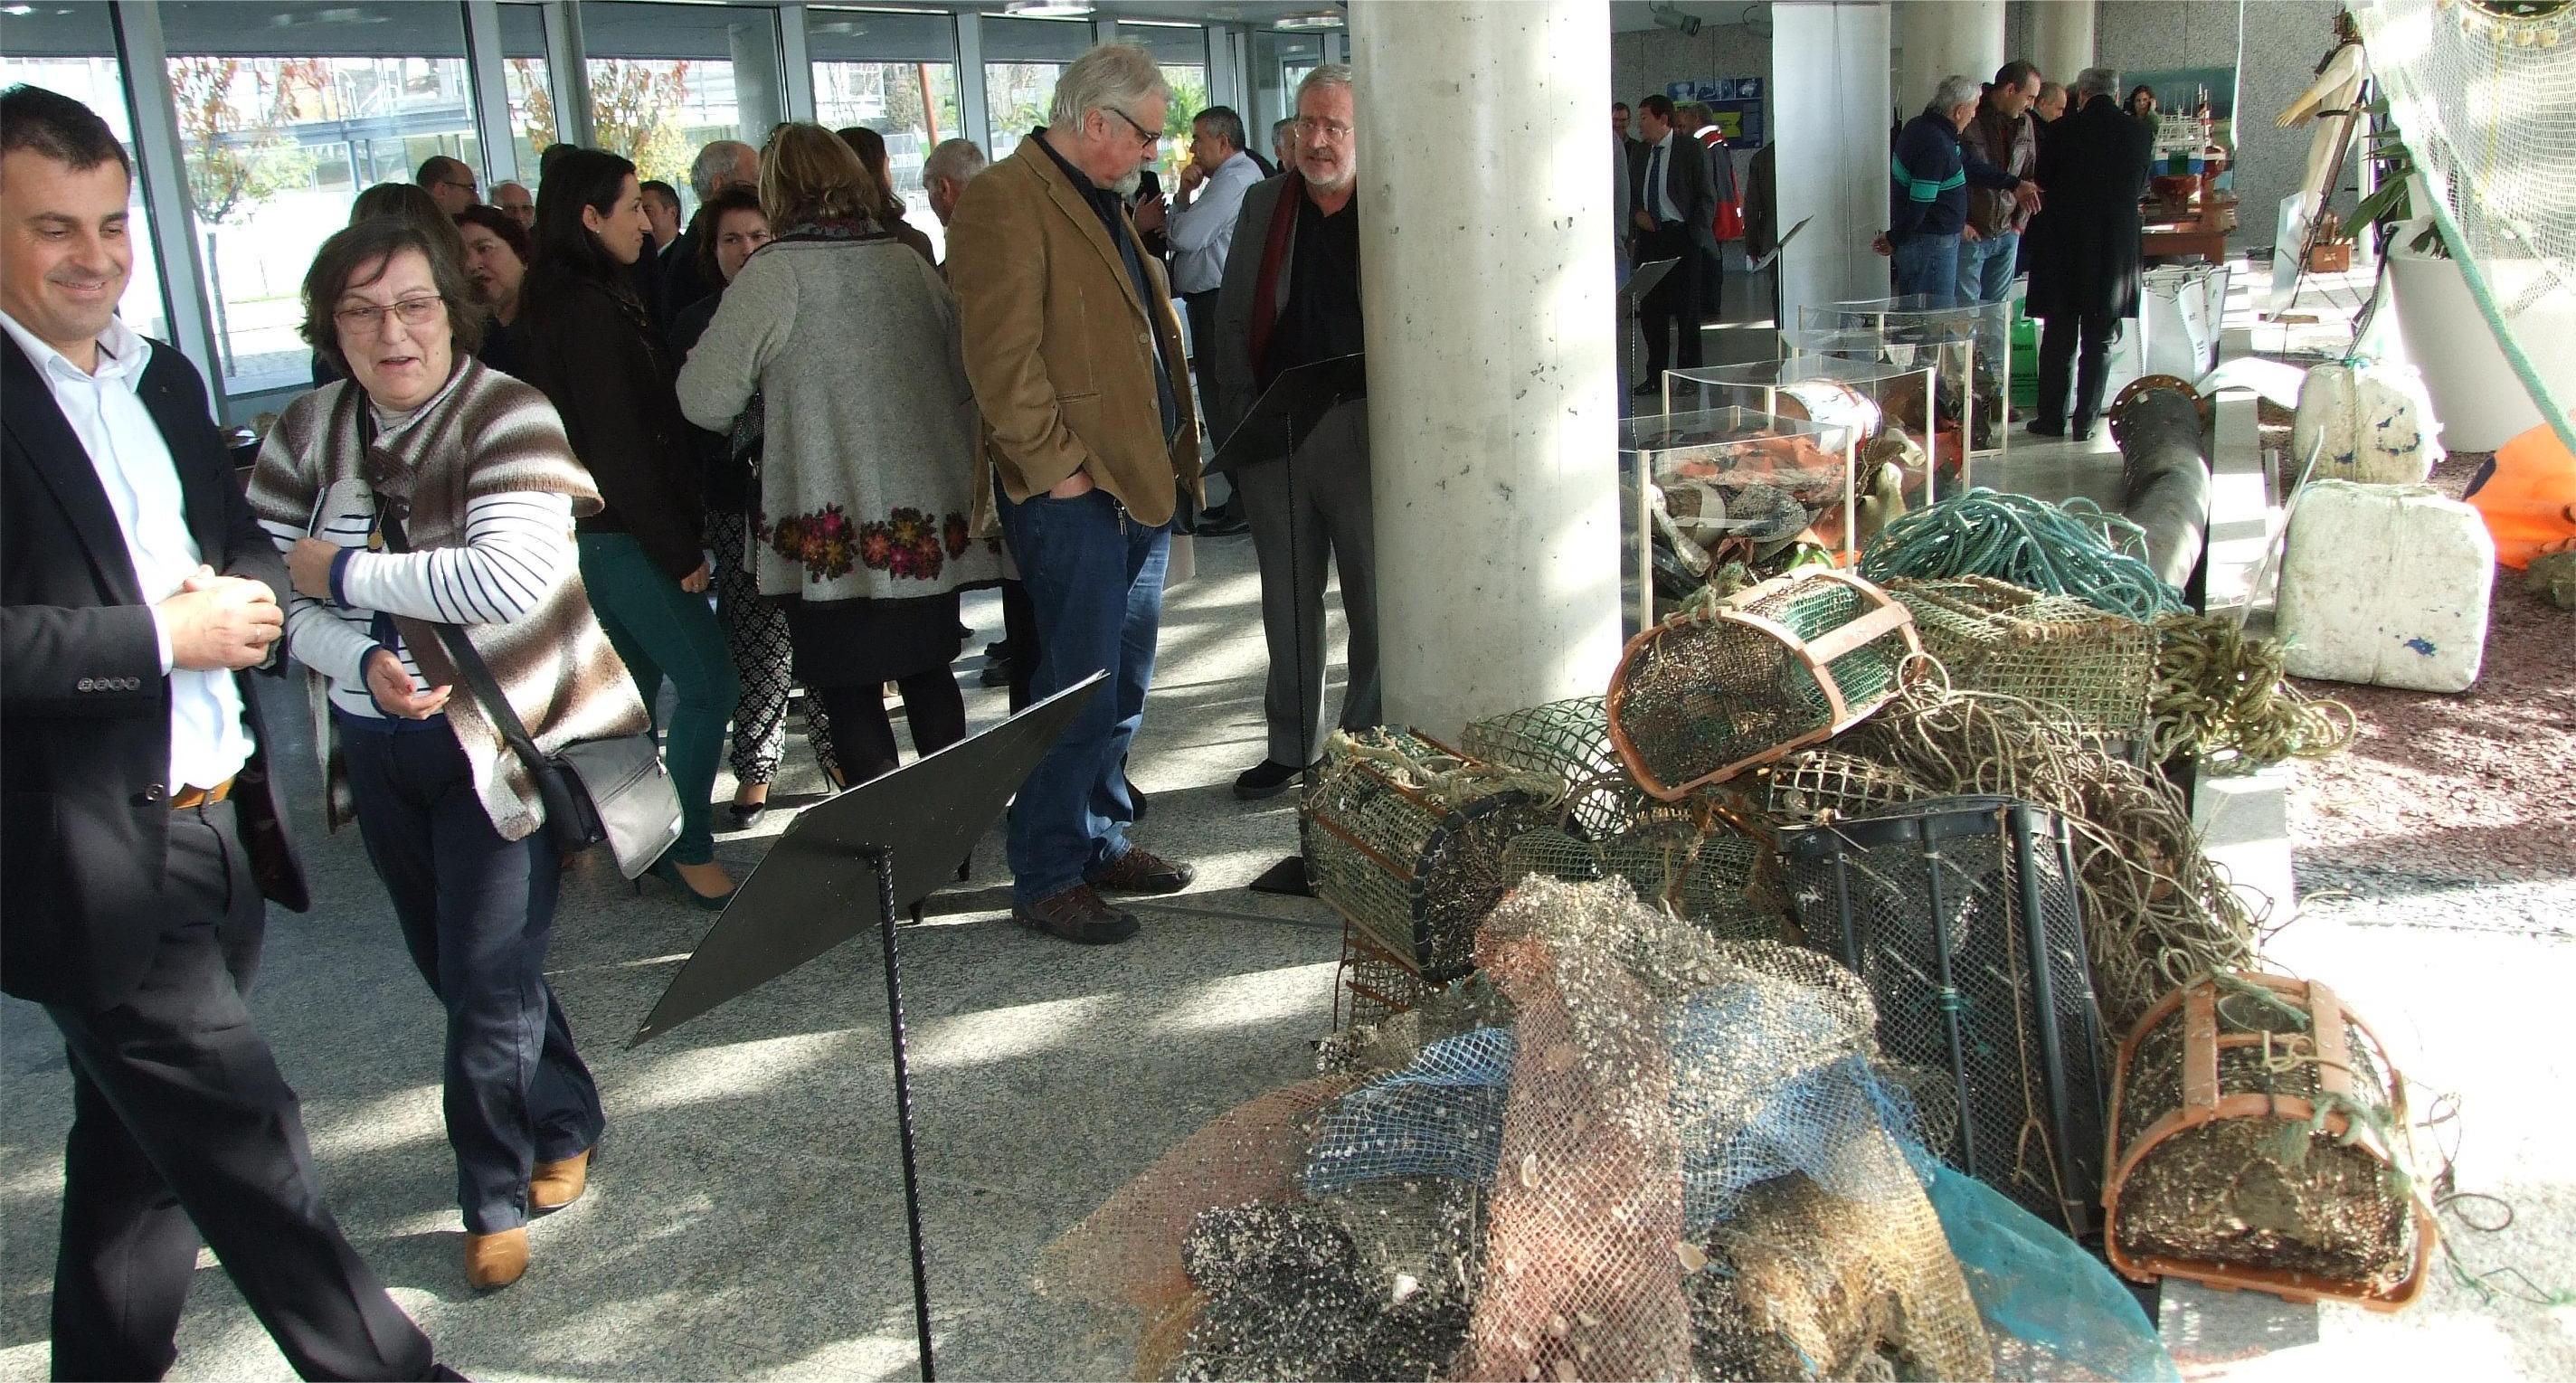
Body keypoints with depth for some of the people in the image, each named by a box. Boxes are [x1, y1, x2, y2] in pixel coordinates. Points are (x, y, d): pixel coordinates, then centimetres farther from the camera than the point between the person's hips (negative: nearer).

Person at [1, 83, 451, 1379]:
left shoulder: (162, 377, 13)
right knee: (249, 1152, -3)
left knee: (143, 1159, 21)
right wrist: (164, 637, -18)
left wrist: (244, 594, -2)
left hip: (217, 830, 8)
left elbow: (241, 545, 20)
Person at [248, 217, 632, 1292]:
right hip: (378, 747, 6)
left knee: (489, 981, -2)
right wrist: (365, 662, -21)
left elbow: (511, 578, -29)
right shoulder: (307, 434, 1)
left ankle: (495, 1200, 18)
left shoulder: (507, 417, -16)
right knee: (453, 970, 18)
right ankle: (567, 1124, 40)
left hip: (502, 739, -6)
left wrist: (344, 571, -20)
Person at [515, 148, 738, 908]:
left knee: (632, 691, 16)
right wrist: (679, 550, -16)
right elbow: (618, 447, -20)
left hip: (604, 533, 10)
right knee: (708, 683, -8)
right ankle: (689, 847, 0)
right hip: (624, 535, -10)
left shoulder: (563, 302, 14)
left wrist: (676, 535, 15)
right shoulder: (589, 310, -16)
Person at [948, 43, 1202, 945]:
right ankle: (1045, 878, 5)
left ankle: (1103, 843, 27)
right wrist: (1055, 465, -19)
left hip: (1140, 481, 10)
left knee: (1124, 682, 15)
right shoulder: (1005, 202, -11)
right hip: (1074, 493, -10)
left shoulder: (1102, 203, 20)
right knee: (1080, 690, -6)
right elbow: (1002, 355, -19)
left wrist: (1171, 457, 15)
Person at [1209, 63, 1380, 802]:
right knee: (1288, 603, 14)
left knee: (1375, 601, 6)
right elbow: (1231, 321, 10)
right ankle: (1291, 746, 28)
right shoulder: (1263, 204, 8)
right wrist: (1239, 421, 2)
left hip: (1366, 433, -4)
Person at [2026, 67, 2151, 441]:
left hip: (2064, 244, -2)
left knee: (2058, 336, 7)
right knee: (2099, 340, 8)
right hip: (2117, 248, 2)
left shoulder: (2065, 130, -8)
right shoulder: (2139, 133, 0)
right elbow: (2141, 186, 12)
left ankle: (2053, 417, 10)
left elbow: (2043, 180, 1)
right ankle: (2085, 421, 7)